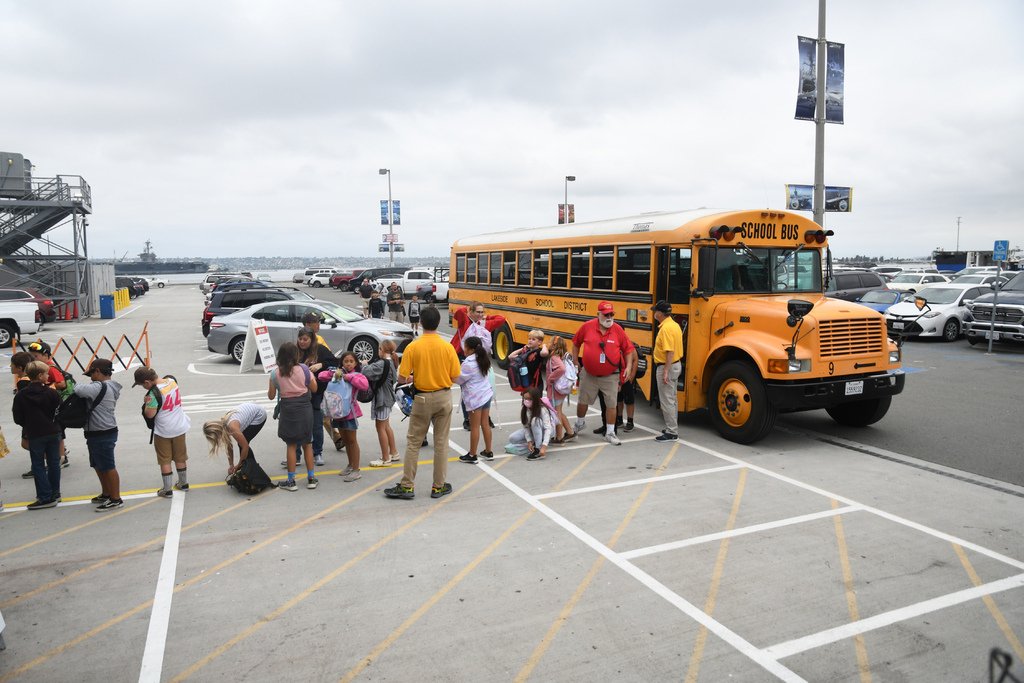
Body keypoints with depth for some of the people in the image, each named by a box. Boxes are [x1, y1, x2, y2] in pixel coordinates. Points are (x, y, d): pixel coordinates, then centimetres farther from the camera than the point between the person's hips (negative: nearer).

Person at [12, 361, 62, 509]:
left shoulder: (21, 395, -8)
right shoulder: (51, 393, -8)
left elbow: (18, 419, -5)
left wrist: (28, 426, 15)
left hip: (35, 435, -2)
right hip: (53, 432, 2)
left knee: (38, 466, 5)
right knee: (54, 463, 13)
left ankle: (46, 498, 3)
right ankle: (55, 493, 22)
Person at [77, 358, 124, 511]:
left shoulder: (100, 387, -20)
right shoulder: (109, 387, 12)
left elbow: (79, 390, -28)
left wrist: (75, 386, -6)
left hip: (102, 435, -11)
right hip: (98, 433, 11)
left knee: (108, 467, -2)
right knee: (98, 466, 22)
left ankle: (116, 499, 6)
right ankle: (106, 494, 35)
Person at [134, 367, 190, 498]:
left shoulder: (154, 393, -24)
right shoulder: (172, 381, -6)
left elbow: (150, 414, -20)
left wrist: (146, 403, -3)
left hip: (163, 432, -6)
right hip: (180, 428, 6)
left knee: (165, 460, 8)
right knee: (180, 457, 19)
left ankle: (167, 490, 15)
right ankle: (183, 483, 33)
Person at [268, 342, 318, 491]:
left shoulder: (275, 374, -6)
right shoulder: (303, 369, -8)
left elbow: (271, 396, 3)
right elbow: (314, 388, 1)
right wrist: (311, 374, 14)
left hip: (288, 410, 0)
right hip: (304, 408, 1)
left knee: (291, 445, 9)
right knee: (307, 444, 13)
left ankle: (291, 481, 10)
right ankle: (311, 478, 17)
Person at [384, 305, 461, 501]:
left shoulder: (413, 347, -11)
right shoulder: (447, 347, -8)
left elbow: (401, 378, -11)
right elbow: (455, 376, -2)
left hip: (423, 398, -1)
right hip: (444, 397, 1)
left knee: (413, 442, 9)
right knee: (441, 443, 10)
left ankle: (407, 486, 12)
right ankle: (439, 486, 17)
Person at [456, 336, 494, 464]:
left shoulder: (469, 364, -19)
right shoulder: (482, 359, 6)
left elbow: (459, 379, -10)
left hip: (475, 398, -8)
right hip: (486, 394, 8)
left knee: (474, 427, 0)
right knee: (485, 424, 15)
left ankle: (472, 455, 9)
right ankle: (488, 452, 22)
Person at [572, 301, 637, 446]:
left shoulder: (618, 330, -9)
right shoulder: (587, 327, -10)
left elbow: (628, 350, 1)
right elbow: (576, 344, 6)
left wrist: (629, 366, -9)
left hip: (610, 376, 0)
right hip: (589, 374, 1)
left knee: (611, 404, 3)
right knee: (583, 401, 15)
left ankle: (610, 433, 18)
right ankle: (580, 424, 42)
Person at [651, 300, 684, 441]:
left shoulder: (666, 328, -21)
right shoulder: (674, 325, 9)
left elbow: (670, 352, -26)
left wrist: (665, 371, -26)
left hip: (667, 367, -10)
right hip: (676, 364, 10)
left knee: (666, 400, -4)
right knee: (672, 398, 18)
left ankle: (671, 433, 0)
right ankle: (673, 428, 28)